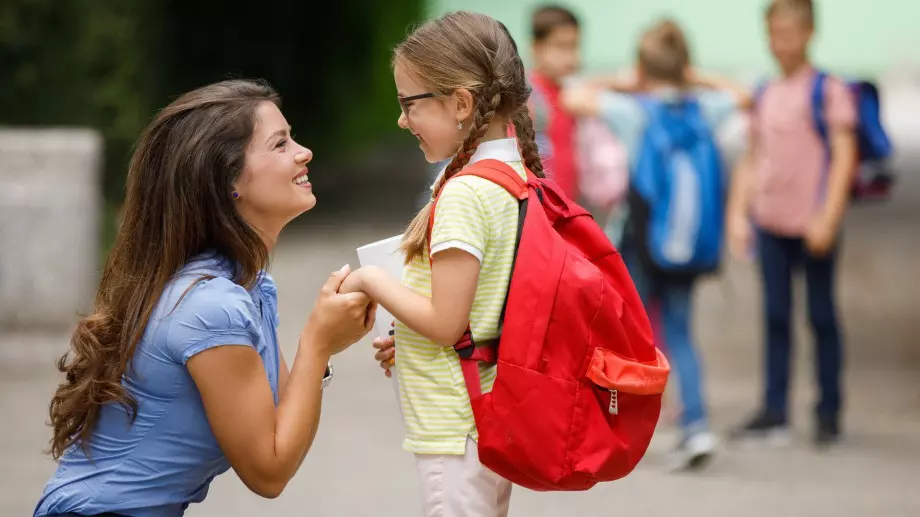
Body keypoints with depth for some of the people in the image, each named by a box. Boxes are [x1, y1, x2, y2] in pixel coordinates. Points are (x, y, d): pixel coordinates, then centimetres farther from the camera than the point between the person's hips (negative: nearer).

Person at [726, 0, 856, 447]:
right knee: (775, 317, 6)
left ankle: (828, 412, 9)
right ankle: (774, 412, 9)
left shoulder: (829, 91, -4)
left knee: (822, 316, 2)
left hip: (813, 225, -5)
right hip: (770, 223, 5)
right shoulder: (765, 96, 12)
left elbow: (844, 156, -9)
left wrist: (828, 217, -16)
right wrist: (738, 213, 8)